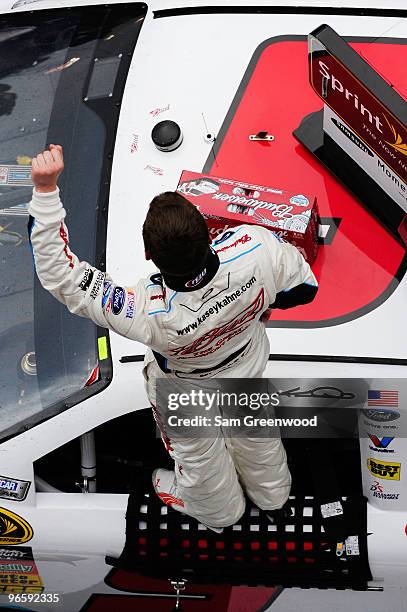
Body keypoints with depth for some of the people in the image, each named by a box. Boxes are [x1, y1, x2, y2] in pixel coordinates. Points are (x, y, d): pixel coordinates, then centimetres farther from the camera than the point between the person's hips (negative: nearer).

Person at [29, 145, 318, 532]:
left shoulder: (149, 315, -48)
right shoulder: (254, 246, -42)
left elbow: (59, 274, -42)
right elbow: (304, 285, -20)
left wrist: (45, 190, -46)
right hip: (249, 369, 4)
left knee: (199, 458, 31)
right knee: (251, 432, 36)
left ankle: (219, 511, 64)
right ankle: (270, 493, 68)